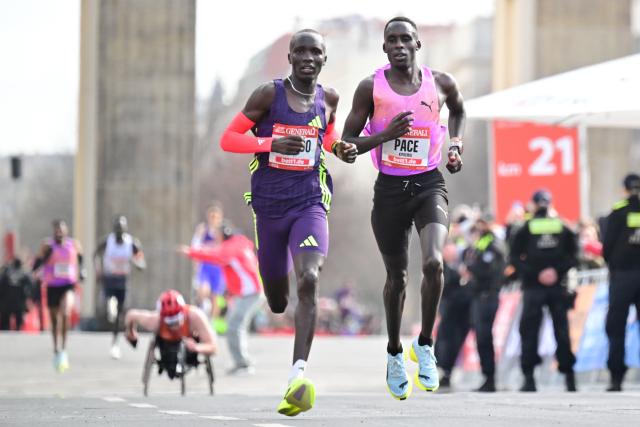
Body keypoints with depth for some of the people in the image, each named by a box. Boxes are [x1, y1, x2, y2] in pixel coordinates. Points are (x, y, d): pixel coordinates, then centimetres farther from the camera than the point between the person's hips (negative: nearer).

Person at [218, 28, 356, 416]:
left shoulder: (328, 98, 5)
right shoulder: (269, 94, -5)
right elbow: (228, 139, -5)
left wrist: (340, 149, 4)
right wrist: (272, 143, -19)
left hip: (310, 203, 0)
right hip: (269, 206, 0)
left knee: (309, 281, -25)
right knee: (277, 301, 11)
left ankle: (299, 376, -35)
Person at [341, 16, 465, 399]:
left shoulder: (441, 83, 1)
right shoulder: (371, 88, -4)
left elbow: (459, 111, 24)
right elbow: (347, 143, 0)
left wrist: (456, 146, 8)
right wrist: (384, 135, -16)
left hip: (429, 184, 0)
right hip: (390, 188, 0)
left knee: (434, 262, -23)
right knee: (397, 276, 11)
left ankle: (425, 345, -3)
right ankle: (395, 353, 34)